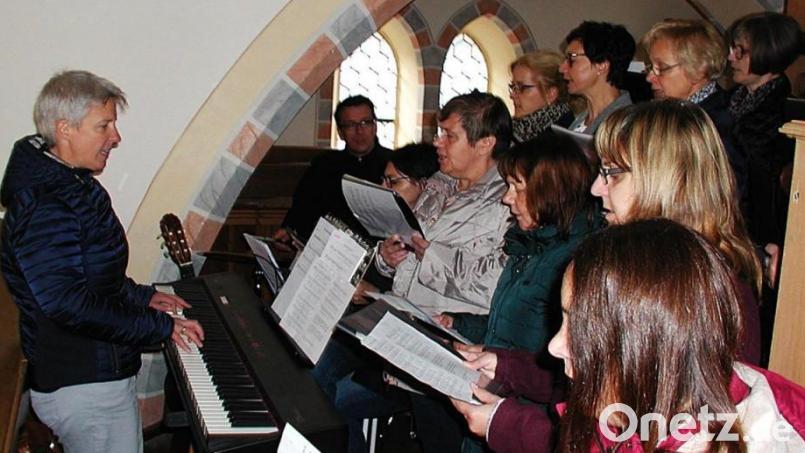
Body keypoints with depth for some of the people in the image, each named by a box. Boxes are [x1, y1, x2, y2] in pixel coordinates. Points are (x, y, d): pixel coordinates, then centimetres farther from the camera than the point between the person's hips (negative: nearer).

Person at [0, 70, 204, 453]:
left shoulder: (71, 187, 10)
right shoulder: (44, 209, -25)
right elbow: (68, 304, -29)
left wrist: (142, 296, 16)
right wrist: (161, 326, -23)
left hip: (100, 374, 10)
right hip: (82, 390, -10)